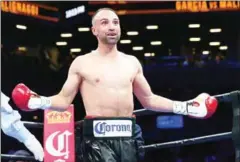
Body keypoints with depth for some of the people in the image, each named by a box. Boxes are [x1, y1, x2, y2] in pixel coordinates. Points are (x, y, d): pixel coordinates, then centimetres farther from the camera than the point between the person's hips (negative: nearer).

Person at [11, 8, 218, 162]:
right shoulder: (82, 63, 4)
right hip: (98, 135, -4)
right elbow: (64, 100, 3)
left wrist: (186, 106, 15)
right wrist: (39, 101, -18)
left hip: (127, 135, 4)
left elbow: (148, 99, 22)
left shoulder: (132, 62, 15)